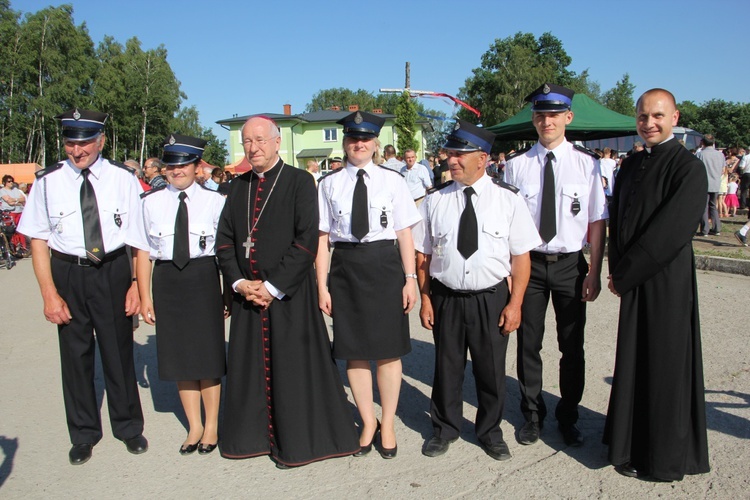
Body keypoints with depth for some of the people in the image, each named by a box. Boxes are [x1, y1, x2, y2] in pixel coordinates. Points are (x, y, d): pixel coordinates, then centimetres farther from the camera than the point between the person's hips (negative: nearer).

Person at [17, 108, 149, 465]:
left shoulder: (122, 178, -5)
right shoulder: (48, 181, -4)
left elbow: (140, 238, -1)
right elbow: (38, 240, -2)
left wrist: (138, 285, -6)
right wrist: (49, 294, -7)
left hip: (113, 270, -1)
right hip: (68, 273, 1)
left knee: (119, 350, 10)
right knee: (75, 354, 11)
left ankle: (128, 427, 32)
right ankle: (83, 434, 32)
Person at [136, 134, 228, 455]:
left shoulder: (214, 200, -3)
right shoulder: (151, 202, 3)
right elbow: (144, 251, 4)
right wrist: (144, 296, 2)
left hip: (203, 277, -2)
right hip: (167, 280, 2)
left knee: (208, 353, 7)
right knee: (179, 354, 11)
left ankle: (211, 426, 26)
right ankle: (194, 426, 28)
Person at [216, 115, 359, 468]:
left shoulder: (300, 182, -5)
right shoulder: (238, 187, 12)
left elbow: (307, 241, -12)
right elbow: (224, 239, 12)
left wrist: (273, 287, -14)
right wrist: (239, 282, -3)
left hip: (288, 295, -5)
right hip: (247, 294, 5)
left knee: (293, 368, 1)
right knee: (249, 366, 11)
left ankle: (296, 443, 17)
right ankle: (254, 435, 28)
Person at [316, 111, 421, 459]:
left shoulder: (392, 181, 1)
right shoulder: (330, 184, 3)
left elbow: (405, 234, 1)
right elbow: (321, 238, 2)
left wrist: (410, 279, -5)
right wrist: (322, 286, -1)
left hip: (385, 264, -1)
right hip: (345, 267, 1)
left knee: (389, 350, 7)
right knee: (354, 349, 10)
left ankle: (387, 424, 27)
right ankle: (368, 421, 30)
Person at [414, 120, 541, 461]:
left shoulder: (508, 199, -5)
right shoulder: (435, 200, 0)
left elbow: (521, 255, -5)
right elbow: (423, 254, 3)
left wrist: (515, 303, -9)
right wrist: (426, 299, 0)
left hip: (492, 299, -1)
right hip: (445, 298, 1)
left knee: (491, 370, 12)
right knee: (447, 368, 14)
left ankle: (490, 433, 35)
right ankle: (445, 429, 36)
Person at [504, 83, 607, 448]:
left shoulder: (586, 163, -4)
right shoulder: (516, 165, -2)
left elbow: (597, 221, -3)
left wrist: (594, 273, -7)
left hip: (570, 264, 0)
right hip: (528, 263, 0)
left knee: (572, 346, 11)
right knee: (528, 344, 10)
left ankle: (568, 417, 31)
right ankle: (532, 414, 31)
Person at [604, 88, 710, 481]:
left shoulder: (688, 168, -13)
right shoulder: (632, 166, 10)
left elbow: (671, 232, -19)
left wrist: (623, 273, -14)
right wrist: (619, 272, 0)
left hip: (666, 282, -7)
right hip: (635, 281, 7)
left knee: (664, 365, 3)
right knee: (634, 361, 16)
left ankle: (662, 457, 20)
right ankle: (632, 442, 33)